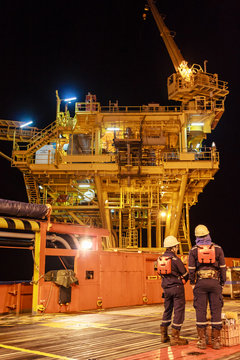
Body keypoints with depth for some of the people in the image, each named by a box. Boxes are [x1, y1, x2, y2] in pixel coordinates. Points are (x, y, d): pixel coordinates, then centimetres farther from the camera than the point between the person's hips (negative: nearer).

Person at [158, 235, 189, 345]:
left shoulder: (160, 258, 5)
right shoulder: (175, 258, -14)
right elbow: (184, 273, -5)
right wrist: (183, 281, 16)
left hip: (166, 288, 7)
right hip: (177, 287, -7)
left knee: (167, 310, 17)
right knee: (179, 311, 0)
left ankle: (164, 335, 21)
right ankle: (175, 337, 0)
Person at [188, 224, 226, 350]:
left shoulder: (193, 250, 0)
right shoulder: (218, 249, 2)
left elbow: (191, 269, -2)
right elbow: (223, 268, 3)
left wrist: (192, 283, 9)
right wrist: (222, 283, 10)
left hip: (200, 283, 0)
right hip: (215, 282, 0)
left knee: (201, 310, 2)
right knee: (216, 310, 4)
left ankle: (202, 340, 4)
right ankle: (216, 340, 6)